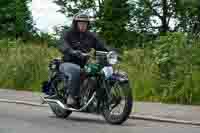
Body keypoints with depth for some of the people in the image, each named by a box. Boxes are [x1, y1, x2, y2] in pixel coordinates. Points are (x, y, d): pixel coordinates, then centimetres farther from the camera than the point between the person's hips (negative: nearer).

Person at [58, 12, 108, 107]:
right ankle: (72, 96, -28)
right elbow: (62, 46, -20)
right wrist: (73, 51, -41)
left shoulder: (91, 36, 14)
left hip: (84, 65, 4)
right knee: (76, 70, -39)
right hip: (68, 63, -4)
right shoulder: (68, 34, 0)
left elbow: (101, 46, 4)